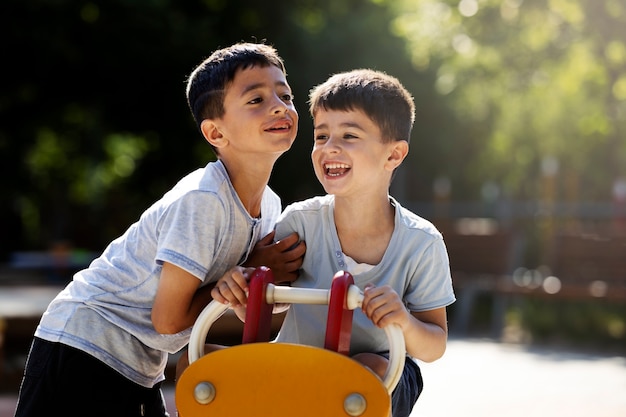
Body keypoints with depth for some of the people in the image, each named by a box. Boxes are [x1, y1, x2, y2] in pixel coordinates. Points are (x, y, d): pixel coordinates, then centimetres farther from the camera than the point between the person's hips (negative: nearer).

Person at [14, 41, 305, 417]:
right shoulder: (201, 199, -24)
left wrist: (243, 282, -17)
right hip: (84, 347, -8)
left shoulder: (270, 206, 0)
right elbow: (169, 318, -21)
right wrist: (252, 270, -15)